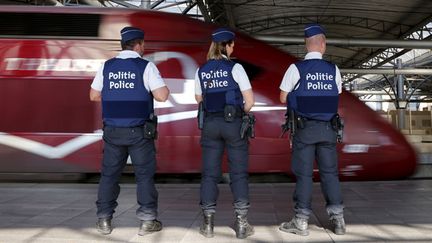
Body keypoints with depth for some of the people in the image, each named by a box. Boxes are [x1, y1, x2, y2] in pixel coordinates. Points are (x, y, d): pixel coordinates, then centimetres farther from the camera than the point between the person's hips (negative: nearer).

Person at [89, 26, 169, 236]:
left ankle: (104, 220, 20)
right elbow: (162, 96, -15)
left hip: (112, 130, 4)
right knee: (144, 175, 7)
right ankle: (147, 221, 12)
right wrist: (162, 87, 6)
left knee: (109, 174, 14)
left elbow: (94, 96, 10)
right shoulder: (146, 67, -8)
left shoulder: (106, 66, 4)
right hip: (139, 132, -3)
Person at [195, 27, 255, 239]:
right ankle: (241, 224, 9)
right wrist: (240, 113, 10)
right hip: (233, 123, -3)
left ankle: (208, 223, 12)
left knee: (210, 173, 8)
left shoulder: (201, 71, 5)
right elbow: (249, 101, -9)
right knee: (239, 173, 6)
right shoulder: (235, 68, -8)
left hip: (210, 124, 3)